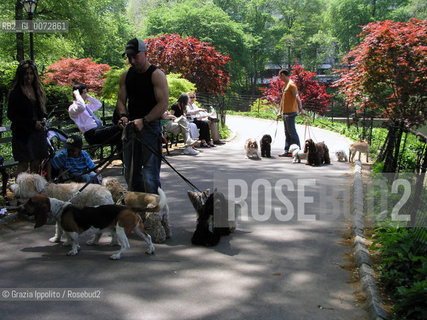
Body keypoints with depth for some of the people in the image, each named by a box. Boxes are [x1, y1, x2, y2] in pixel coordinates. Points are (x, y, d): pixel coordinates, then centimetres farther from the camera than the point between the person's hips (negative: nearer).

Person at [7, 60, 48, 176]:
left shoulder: (37, 90, 13)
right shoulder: (15, 93, -7)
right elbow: (11, 115, -9)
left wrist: (43, 119, 1)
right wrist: (33, 123, -14)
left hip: (38, 133, 6)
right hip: (23, 134, -6)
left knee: (36, 164, 8)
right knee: (23, 164, -5)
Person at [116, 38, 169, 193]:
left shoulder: (156, 74, -7)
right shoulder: (126, 76, 12)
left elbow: (163, 104, -14)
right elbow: (121, 100, 13)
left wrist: (143, 121, -22)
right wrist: (123, 115, -9)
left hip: (150, 126, -7)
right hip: (131, 127, 7)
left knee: (150, 173, -10)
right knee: (131, 172, 11)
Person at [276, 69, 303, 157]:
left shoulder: (291, 84, -11)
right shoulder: (285, 85, 19)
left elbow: (297, 97, -22)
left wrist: (300, 108, -33)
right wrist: (280, 112, 24)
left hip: (290, 113, -10)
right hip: (285, 113, 10)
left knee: (292, 132, -9)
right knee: (287, 133, 11)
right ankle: (287, 151, 15)